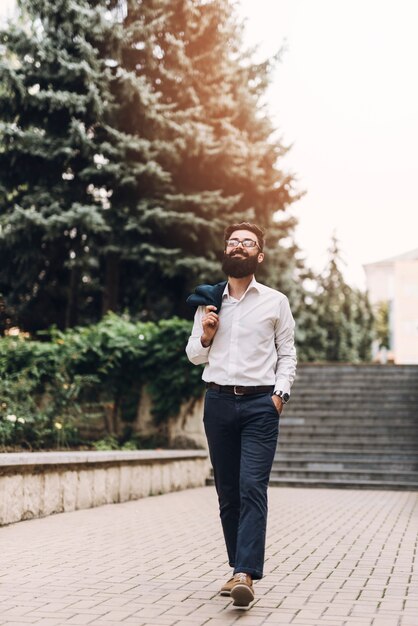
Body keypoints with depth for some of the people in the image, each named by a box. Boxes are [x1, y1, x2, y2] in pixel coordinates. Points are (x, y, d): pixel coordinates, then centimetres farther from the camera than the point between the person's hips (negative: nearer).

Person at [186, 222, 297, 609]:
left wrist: (281, 392, -8)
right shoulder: (209, 302, 12)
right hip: (218, 402, 3)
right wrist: (204, 336, -2)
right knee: (227, 491, 6)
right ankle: (238, 568, 16)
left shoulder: (275, 302, 6)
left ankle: (245, 576, -20)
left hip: (260, 404, -3)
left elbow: (287, 355, 6)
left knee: (252, 487, -14)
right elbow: (194, 356, 18)